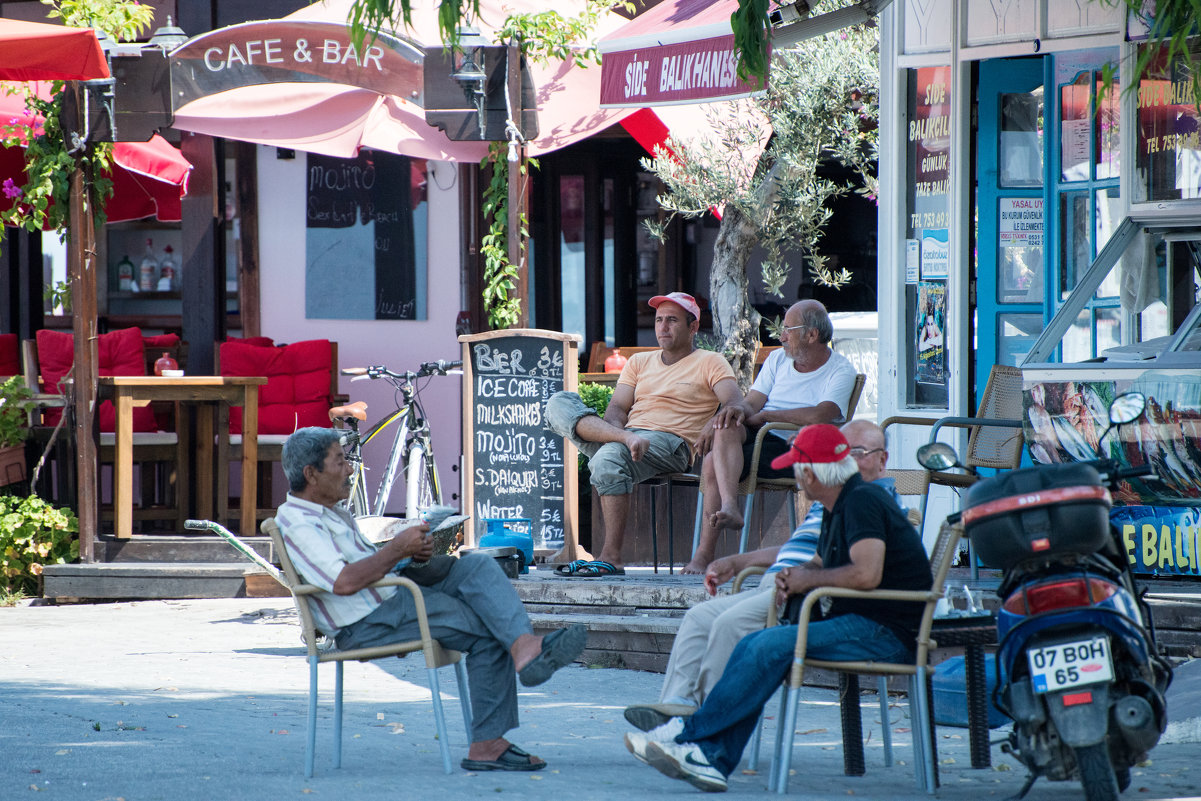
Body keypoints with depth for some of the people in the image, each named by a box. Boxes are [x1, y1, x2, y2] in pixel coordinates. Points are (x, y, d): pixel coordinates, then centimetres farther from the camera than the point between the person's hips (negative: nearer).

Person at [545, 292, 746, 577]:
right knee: (559, 402, -14)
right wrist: (624, 434, -13)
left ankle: (612, 557, -36)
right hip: (627, 435, 6)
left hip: (672, 443, -5)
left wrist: (728, 410, -34)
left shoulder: (710, 363, 11)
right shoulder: (639, 362, 25)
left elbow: (735, 401, -7)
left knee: (609, 458, -38)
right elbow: (617, 407, 12)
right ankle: (619, 437, -37)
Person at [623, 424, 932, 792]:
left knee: (774, 646, -22)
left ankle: (689, 734, -16)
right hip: (861, 622, 10)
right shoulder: (839, 507, 16)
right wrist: (793, 575, 2)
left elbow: (866, 573, -29)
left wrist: (808, 578, -13)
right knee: (752, 647, -4)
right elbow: (821, 564, 27)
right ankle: (713, 758, -15)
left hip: (887, 632, -10)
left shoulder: (862, 502, -16)